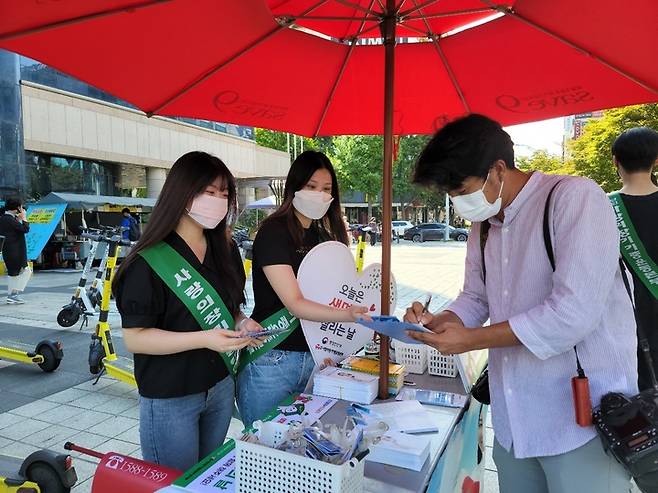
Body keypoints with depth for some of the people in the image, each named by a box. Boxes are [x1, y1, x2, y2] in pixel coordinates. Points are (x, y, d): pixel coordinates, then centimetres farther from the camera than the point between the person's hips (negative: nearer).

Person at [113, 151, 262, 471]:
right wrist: (203, 339, -27)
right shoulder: (149, 262, -17)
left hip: (221, 388, 6)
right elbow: (134, 338, -17)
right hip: (170, 400, -6)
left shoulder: (225, 250, 3)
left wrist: (243, 323, -7)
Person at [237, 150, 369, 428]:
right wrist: (348, 315, -34)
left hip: (312, 359, 7)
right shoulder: (274, 232, -13)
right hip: (272, 361, -7)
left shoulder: (322, 235, 9)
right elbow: (294, 303, -22)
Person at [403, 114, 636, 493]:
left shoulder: (575, 198, -15)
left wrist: (471, 340, -18)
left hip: (583, 419, -6)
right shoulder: (484, 225, 9)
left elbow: (575, 312, -23)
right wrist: (436, 322, -4)